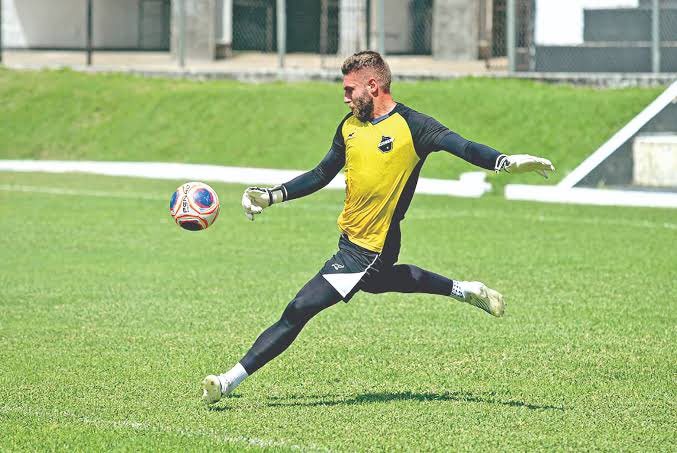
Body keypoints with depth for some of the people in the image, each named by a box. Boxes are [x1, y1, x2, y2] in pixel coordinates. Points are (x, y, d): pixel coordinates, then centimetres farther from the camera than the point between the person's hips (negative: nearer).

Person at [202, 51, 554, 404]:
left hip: (370, 251, -9)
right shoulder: (350, 126, 7)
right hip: (350, 240, 9)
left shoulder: (411, 126, -15)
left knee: (298, 312, -12)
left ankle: (231, 381, -7)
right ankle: (463, 290, 46)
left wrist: (506, 161, -43)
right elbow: (321, 175, 17)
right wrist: (271, 196, 10)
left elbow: (461, 146, -25)